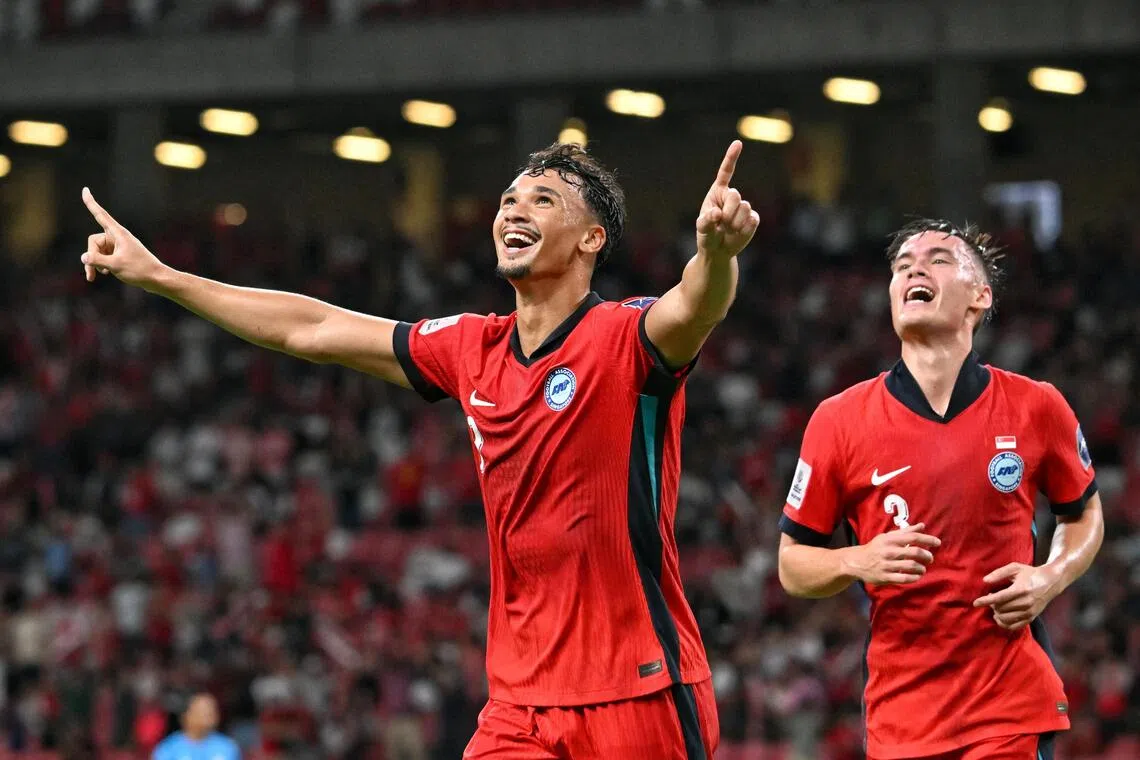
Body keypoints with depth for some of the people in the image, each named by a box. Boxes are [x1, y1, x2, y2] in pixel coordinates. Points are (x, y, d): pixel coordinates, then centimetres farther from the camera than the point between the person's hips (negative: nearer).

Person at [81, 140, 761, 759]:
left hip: (639, 698, -5)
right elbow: (310, 331, 20)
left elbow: (693, 308, -32)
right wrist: (156, 274, 25)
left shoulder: (627, 339, -8)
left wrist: (717, 251, -55)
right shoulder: (472, 350, 10)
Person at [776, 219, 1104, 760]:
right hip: (901, 712, 0)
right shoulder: (838, 421, -1)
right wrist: (859, 562, -15)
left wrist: (1050, 578, -3)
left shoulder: (1038, 408, 0)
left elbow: (1083, 513, 17)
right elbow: (792, 564, 5)